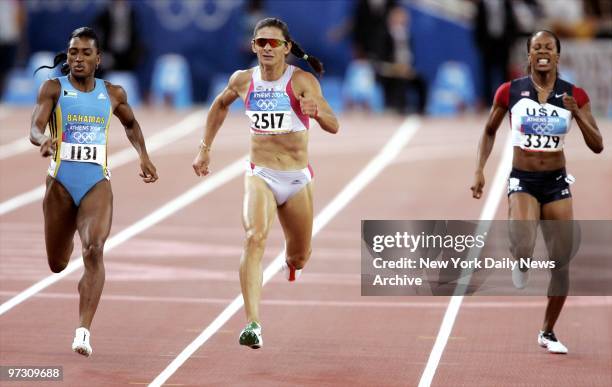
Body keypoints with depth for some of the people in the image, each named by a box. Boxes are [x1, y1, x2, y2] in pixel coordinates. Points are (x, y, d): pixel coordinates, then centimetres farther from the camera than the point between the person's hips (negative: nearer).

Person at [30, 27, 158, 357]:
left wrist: (143, 155, 14)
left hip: (97, 183, 0)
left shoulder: (113, 94, 8)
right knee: (57, 264, 12)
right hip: (60, 181, 0)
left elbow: (131, 124, 28)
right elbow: (34, 128, -13)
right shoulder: (53, 89, 0)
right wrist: (44, 140, -36)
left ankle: (83, 331, -27)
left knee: (94, 251, -23)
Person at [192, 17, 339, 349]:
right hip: (260, 175, 0)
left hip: (298, 180, 0)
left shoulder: (302, 81, -12)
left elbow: (333, 126, -22)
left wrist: (317, 112, -43)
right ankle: (252, 324, -33)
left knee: (298, 257, 14)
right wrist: (205, 148, 20)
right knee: (254, 238, -26)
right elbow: (220, 104, 21)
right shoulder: (243, 80, -2)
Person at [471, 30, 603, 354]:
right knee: (523, 250, -28)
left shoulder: (574, 95, 0)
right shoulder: (510, 91, -3)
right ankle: (521, 263, 12)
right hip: (522, 181, -2)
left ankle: (548, 332, 23)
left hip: (557, 182, 2)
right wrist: (479, 171, 0)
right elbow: (489, 132, 11)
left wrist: (578, 114, -17)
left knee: (561, 263, 5)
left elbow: (597, 146, -2)